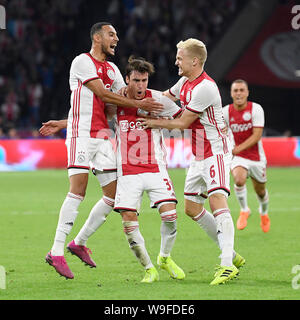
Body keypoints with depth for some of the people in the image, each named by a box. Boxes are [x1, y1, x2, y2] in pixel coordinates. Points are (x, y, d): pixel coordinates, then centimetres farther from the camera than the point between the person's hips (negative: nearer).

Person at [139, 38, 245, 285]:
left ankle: (228, 266, -32)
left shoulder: (204, 88, -20)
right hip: (199, 156, 10)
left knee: (218, 202, -23)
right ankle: (231, 255, 19)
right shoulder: (185, 82, 9)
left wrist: (155, 123, -1)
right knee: (192, 208, 11)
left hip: (215, 153, -10)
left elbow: (182, 123, -15)